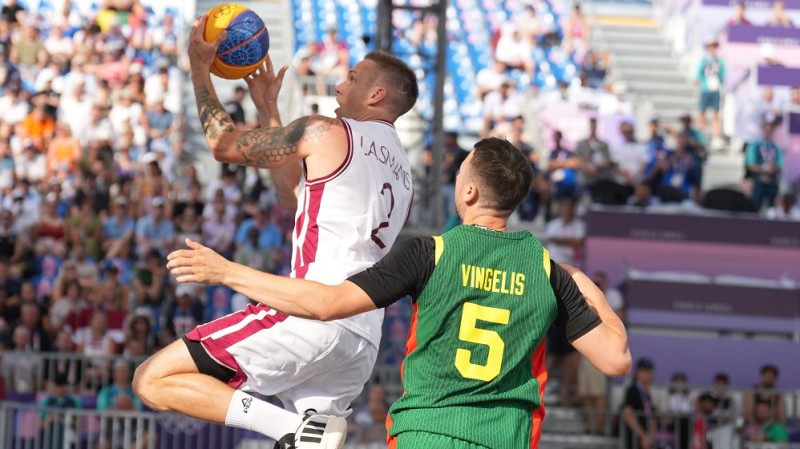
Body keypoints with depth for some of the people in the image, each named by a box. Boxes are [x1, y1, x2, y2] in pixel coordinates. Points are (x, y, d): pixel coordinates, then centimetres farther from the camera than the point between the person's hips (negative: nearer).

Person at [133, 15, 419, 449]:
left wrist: (199, 68, 22)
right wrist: (268, 109, 41)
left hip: (310, 317, -9)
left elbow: (224, 144, 9)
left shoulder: (327, 132, 0)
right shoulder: (402, 172, 25)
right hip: (363, 341, 9)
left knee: (153, 380, -7)